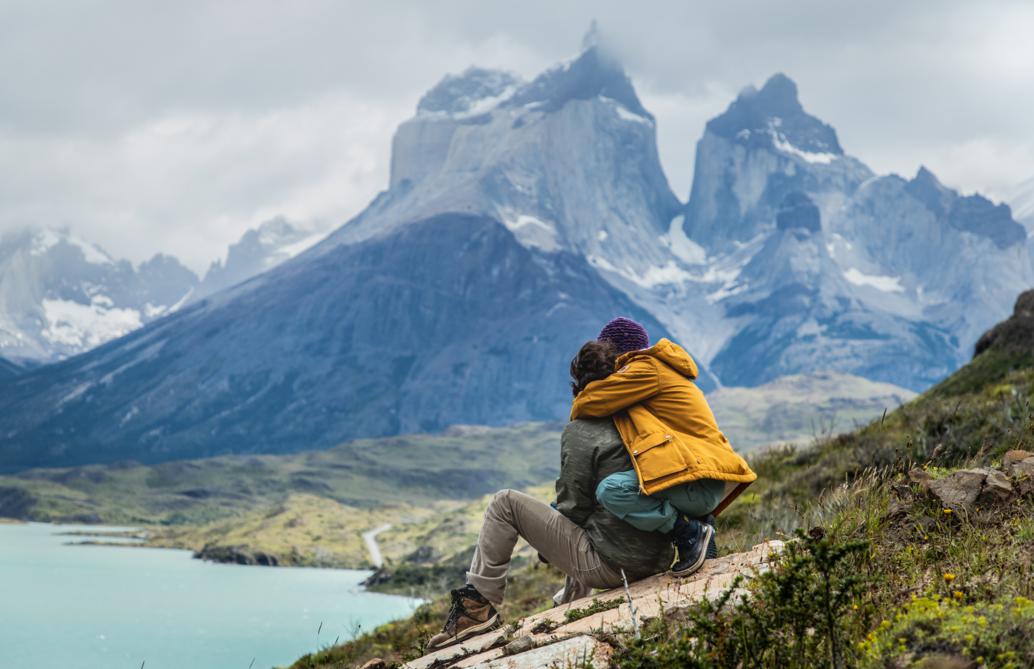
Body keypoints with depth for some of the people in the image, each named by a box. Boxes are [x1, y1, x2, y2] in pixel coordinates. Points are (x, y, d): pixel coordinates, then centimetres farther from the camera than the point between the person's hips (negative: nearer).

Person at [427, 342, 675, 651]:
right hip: (658, 560, 7)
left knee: (505, 503, 3)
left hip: (607, 564, -7)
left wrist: (548, 548, 12)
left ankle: (477, 607, 5)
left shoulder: (580, 433, -10)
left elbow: (573, 507, -9)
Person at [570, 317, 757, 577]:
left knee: (611, 490, -24)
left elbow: (587, 404, -8)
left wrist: (578, 413, 14)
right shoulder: (663, 370, 28)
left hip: (700, 483, -10)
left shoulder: (646, 369, -4)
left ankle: (689, 533, -16)